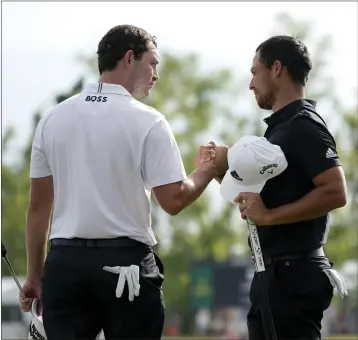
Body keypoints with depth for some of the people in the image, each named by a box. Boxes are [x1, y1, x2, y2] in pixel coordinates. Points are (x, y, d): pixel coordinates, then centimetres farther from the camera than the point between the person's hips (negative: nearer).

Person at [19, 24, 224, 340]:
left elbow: (38, 205, 10)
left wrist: (35, 274, 16)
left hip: (64, 262, 4)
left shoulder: (53, 119, 7)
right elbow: (174, 200, -9)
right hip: (125, 264, -4)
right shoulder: (146, 121, -6)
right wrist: (208, 170, 10)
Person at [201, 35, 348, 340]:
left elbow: (335, 193, -24)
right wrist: (220, 169, 8)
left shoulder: (304, 127, -13)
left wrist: (269, 216, -22)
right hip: (275, 272, 10)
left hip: (294, 274, -10)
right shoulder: (281, 127, 17)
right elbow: (259, 198, 23)